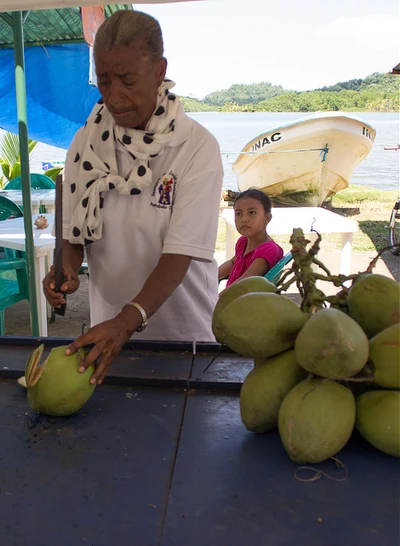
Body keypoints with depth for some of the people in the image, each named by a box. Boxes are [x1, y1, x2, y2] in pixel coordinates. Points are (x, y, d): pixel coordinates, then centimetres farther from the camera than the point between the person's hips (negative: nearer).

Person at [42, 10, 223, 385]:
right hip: (110, 325, 3)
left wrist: (128, 321, -35)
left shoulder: (197, 147, -17)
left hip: (184, 328, -2)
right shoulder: (86, 142, -5)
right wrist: (67, 269, -20)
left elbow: (180, 253, -24)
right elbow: (73, 230, 1)